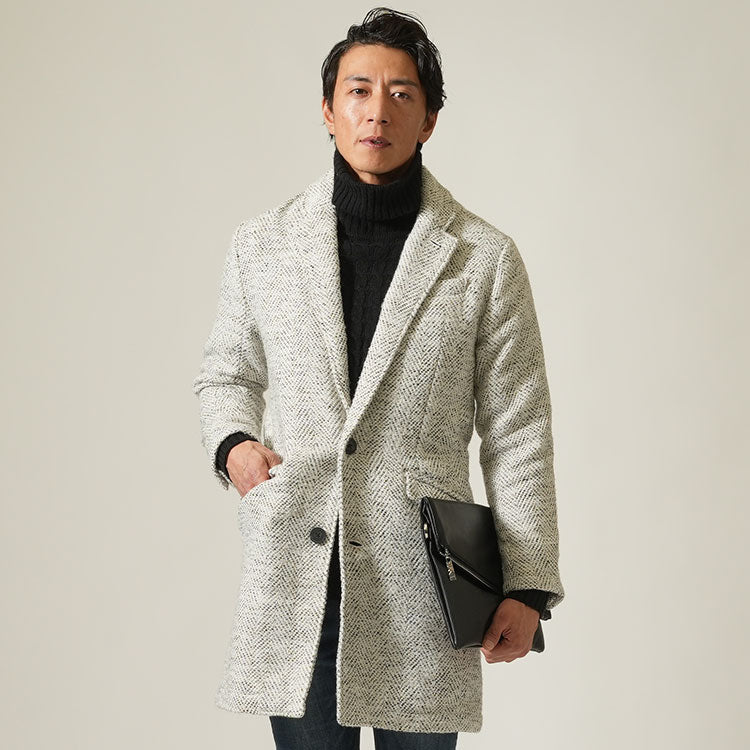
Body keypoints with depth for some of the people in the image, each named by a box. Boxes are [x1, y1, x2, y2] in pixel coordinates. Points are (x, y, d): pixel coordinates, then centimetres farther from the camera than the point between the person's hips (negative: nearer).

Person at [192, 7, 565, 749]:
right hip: (292, 573, 2)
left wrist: (527, 585, -2)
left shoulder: (486, 260, 1)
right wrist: (232, 443, 0)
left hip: (422, 578, -1)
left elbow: (517, 434, 2)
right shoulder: (262, 244, 7)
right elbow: (227, 371, 22)